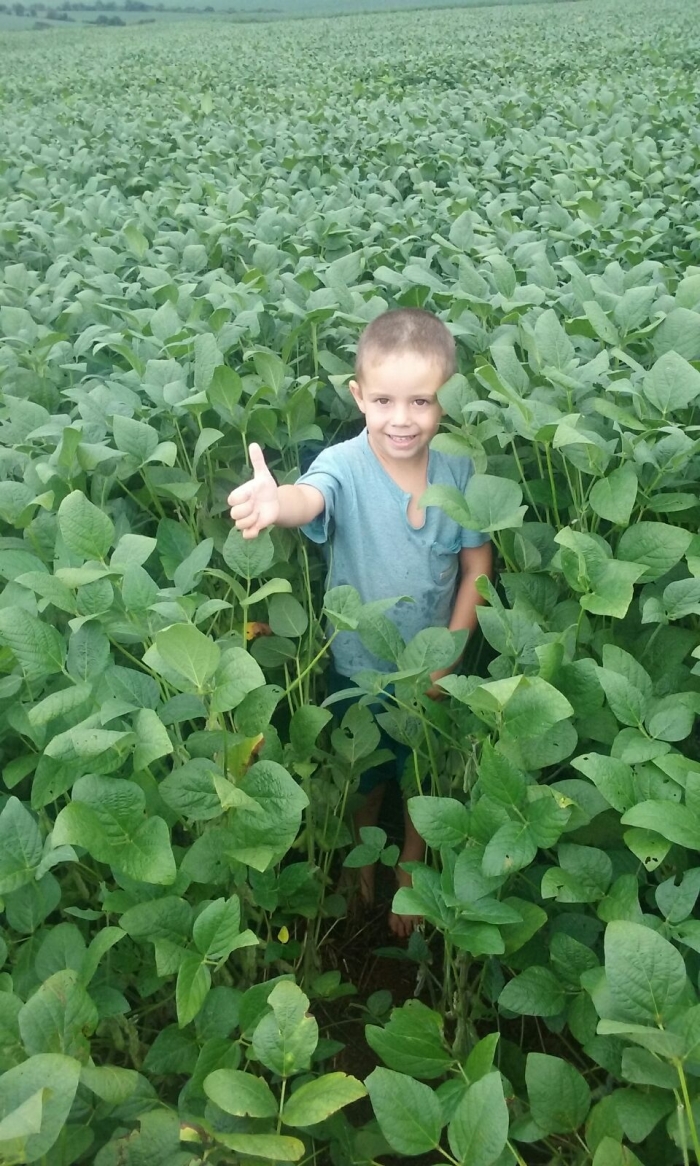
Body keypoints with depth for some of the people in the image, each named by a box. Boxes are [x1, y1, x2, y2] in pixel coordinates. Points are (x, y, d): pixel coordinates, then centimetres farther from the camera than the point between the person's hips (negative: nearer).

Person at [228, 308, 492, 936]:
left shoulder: (460, 471, -15)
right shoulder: (345, 465, -24)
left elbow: (476, 565, -5)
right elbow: (312, 497, -47)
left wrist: (450, 650, -12)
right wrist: (275, 502, -70)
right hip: (358, 667, -1)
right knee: (362, 779, 23)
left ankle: (410, 868, 52)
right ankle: (362, 866, 54)